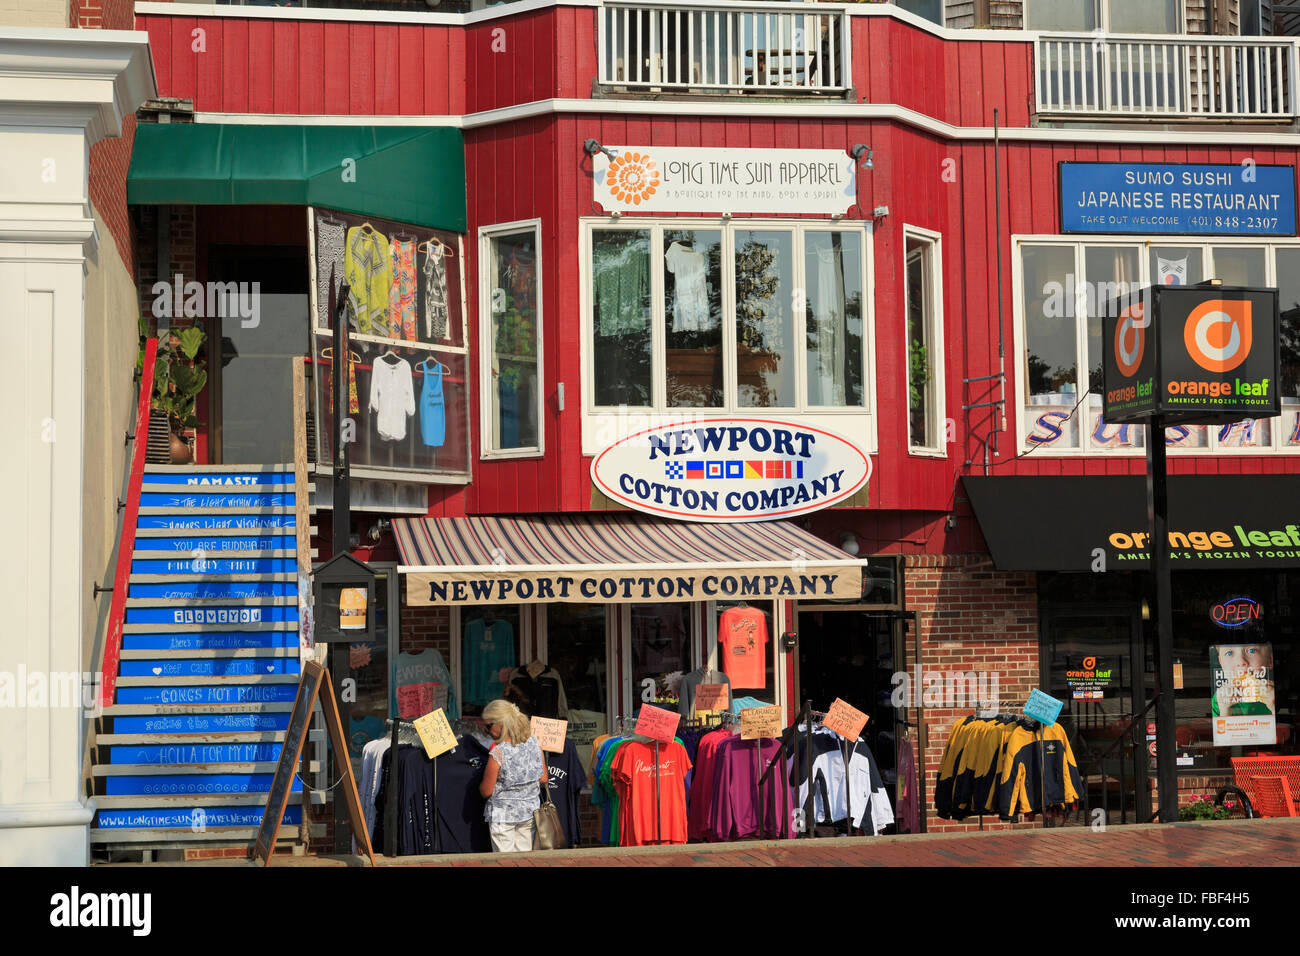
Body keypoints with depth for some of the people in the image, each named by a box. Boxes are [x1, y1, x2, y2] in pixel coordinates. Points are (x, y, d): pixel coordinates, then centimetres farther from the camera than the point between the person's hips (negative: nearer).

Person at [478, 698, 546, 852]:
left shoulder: (498, 753, -19)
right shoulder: (533, 742, -3)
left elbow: (486, 792, -12)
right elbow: (543, 779, 4)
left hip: (503, 814, -5)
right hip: (530, 810, 5)